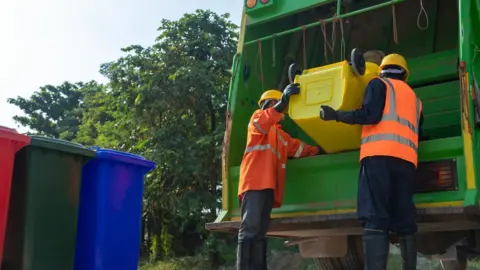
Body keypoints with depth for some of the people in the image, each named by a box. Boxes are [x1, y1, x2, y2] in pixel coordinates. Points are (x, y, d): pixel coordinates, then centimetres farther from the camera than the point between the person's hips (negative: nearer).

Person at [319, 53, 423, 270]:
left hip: (379, 154, -5)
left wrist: (336, 115, 4)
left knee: (375, 219, -14)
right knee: (405, 221, 7)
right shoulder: (415, 98, 32)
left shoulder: (379, 84, 14)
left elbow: (371, 114, -3)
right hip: (407, 159, 6)